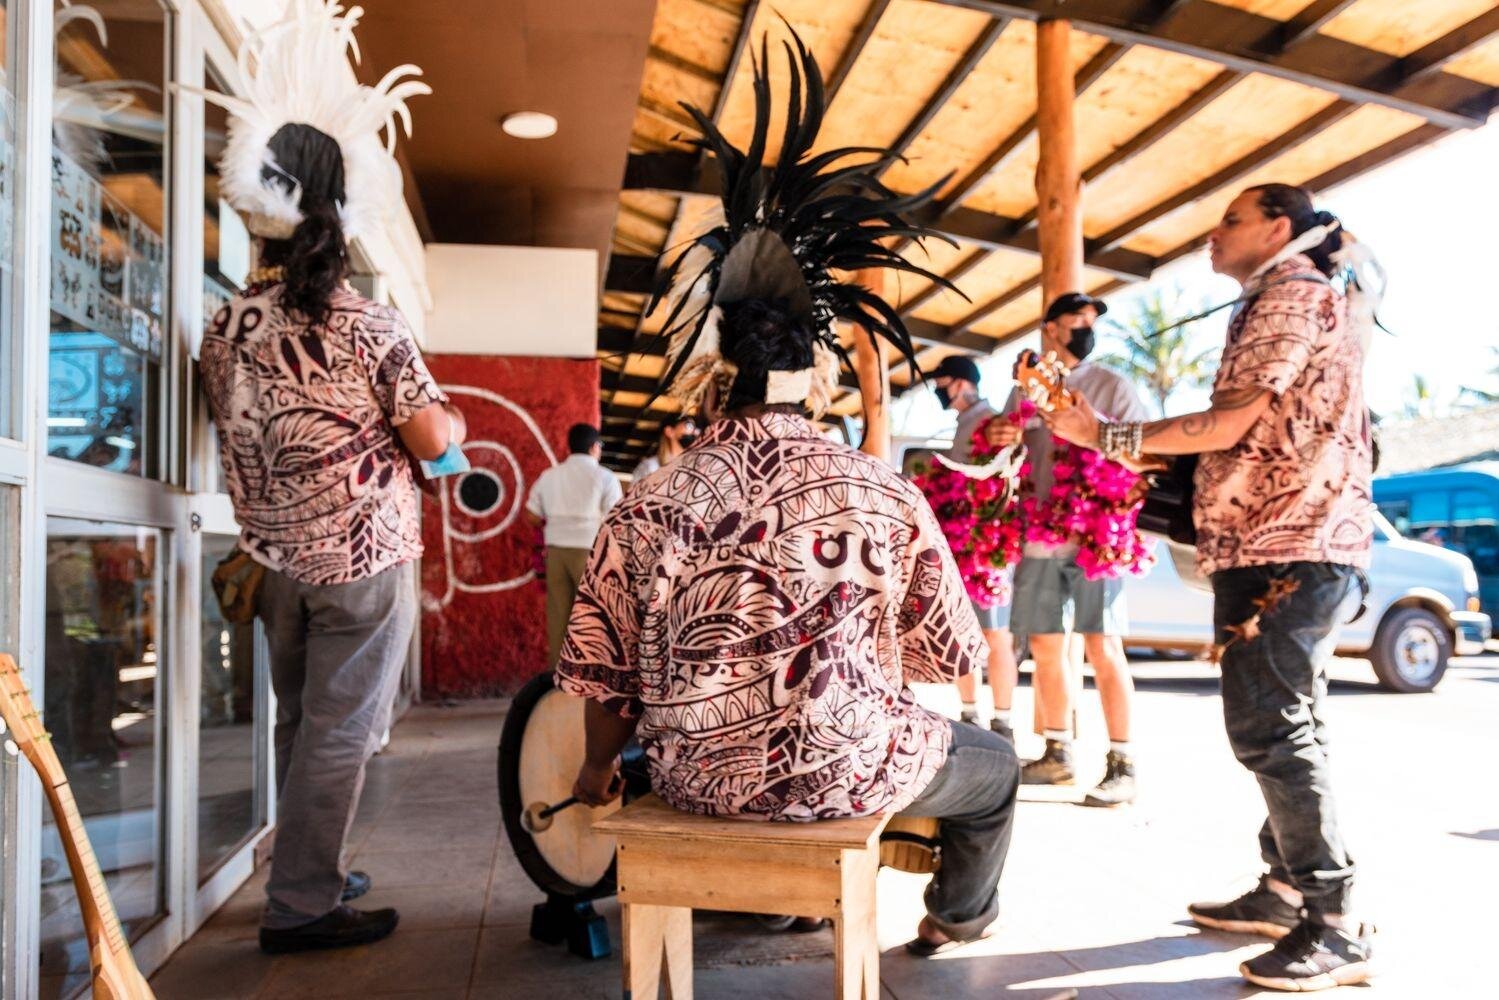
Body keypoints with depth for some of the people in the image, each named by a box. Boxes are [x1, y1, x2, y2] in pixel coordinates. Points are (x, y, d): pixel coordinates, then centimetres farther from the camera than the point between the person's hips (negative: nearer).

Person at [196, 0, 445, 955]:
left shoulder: (227, 327, 3)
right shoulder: (363, 323, -15)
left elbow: (241, 431, 13)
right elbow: (436, 437, -13)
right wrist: (455, 419, 8)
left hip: (275, 554, 6)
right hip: (363, 553, -6)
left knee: (301, 723, 18)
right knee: (341, 732, 3)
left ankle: (312, 870, 30)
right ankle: (302, 903, 10)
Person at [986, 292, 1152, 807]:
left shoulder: (1111, 386, 5)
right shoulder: (1022, 392, 15)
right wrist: (999, 443, -4)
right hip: (1038, 537, 4)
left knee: (1103, 647, -8)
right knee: (1045, 647, 8)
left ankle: (1121, 765, -1)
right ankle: (1057, 754, 19)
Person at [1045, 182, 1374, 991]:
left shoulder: (1294, 292, -6)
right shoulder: (1279, 303, 25)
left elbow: (1230, 423, -15)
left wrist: (1110, 437, -9)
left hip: (1288, 544, -11)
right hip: (1278, 542, 11)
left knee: (1269, 729, -12)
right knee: (1283, 725, 13)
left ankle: (1336, 926, -6)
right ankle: (1289, 889, 21)